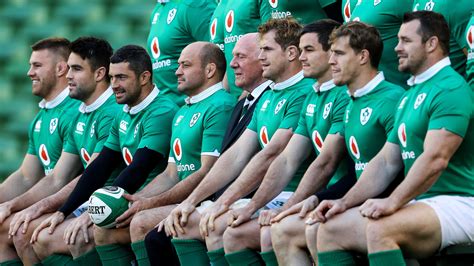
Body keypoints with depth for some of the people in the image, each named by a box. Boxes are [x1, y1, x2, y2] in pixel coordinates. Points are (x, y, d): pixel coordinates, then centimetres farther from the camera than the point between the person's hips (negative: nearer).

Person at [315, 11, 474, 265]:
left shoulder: (451, 89, -12)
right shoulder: (410, 96, 21)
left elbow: (435, 159, -23)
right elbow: (386, 161, 18)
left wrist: (393, 202, -26)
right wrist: (345, 203, 7)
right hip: (419, 204, 10)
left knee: (380, 228, -36)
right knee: (330, 229, -3)